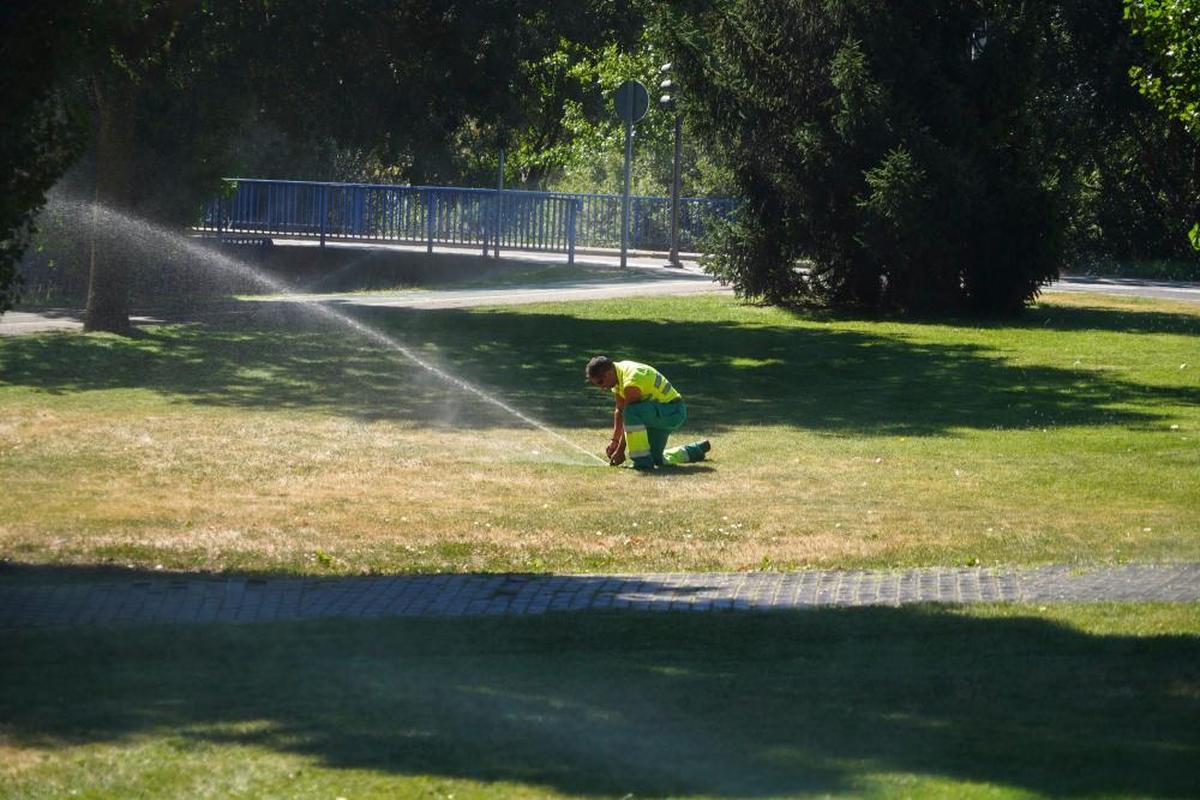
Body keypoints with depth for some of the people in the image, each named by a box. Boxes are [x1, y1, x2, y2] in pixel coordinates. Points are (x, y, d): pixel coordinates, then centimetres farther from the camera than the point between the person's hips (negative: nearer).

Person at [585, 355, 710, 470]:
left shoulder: (631, 382, -27)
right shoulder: (618, 375, 2)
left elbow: (629, 416, -24)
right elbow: (619, 410, 12)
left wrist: (620, 451, -18)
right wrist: (614, 440, 8)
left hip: (674, 411, -10)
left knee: (632, 412, -35)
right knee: (657, 459, 14)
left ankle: (643, 460, -27)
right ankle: (698, 449, 34)